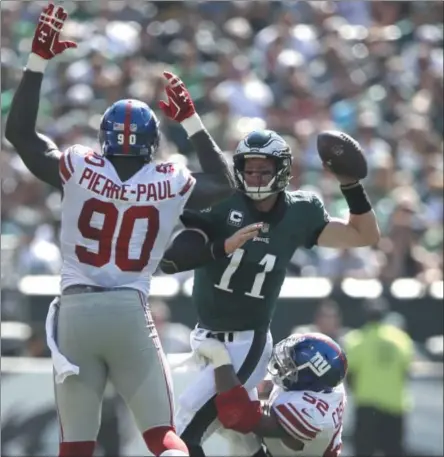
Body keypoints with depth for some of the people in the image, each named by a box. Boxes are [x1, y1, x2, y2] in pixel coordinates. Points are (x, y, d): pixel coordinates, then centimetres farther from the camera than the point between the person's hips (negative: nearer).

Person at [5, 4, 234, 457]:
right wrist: (190, 120, 26)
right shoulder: (169, 184, 1)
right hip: (131, 313, 0)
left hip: (75, 310, 0)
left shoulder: (79, 170, -3)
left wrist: (39, 59, 9)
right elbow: (222, 182, 22)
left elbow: (19, 131, 7)